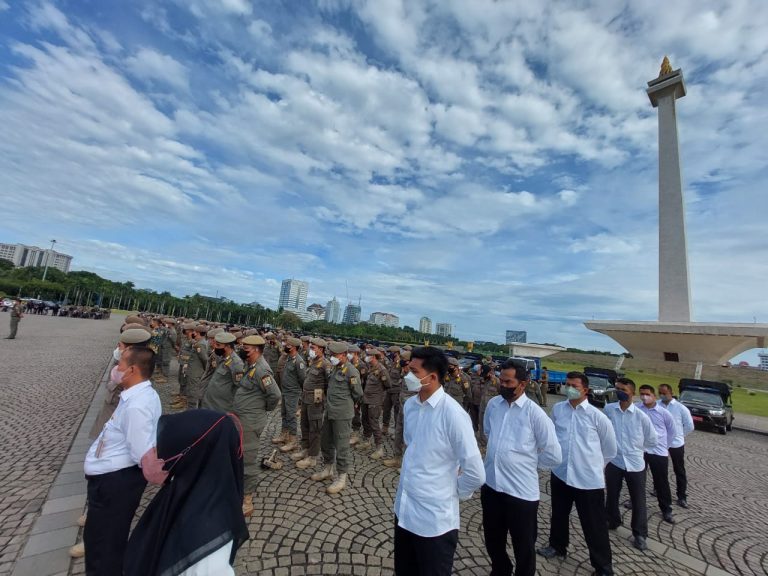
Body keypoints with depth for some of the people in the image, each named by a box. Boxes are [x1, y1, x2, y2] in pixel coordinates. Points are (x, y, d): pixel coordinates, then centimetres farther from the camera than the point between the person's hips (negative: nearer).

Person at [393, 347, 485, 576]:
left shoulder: (453, 414, -25)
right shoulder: (409, 405, -3)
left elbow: (476, 474, -21)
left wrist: (455, 492, -6)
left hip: (435, 519, -6)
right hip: (404, 510, 6)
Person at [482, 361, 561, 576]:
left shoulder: (535, 413, -16)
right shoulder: (493, 404, -2)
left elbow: (553, 456, -9)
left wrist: (528, 461, 0)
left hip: (521, 490, -5)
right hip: (491, 485, 5)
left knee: (524, 547, 17)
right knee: (493, 541, 24)